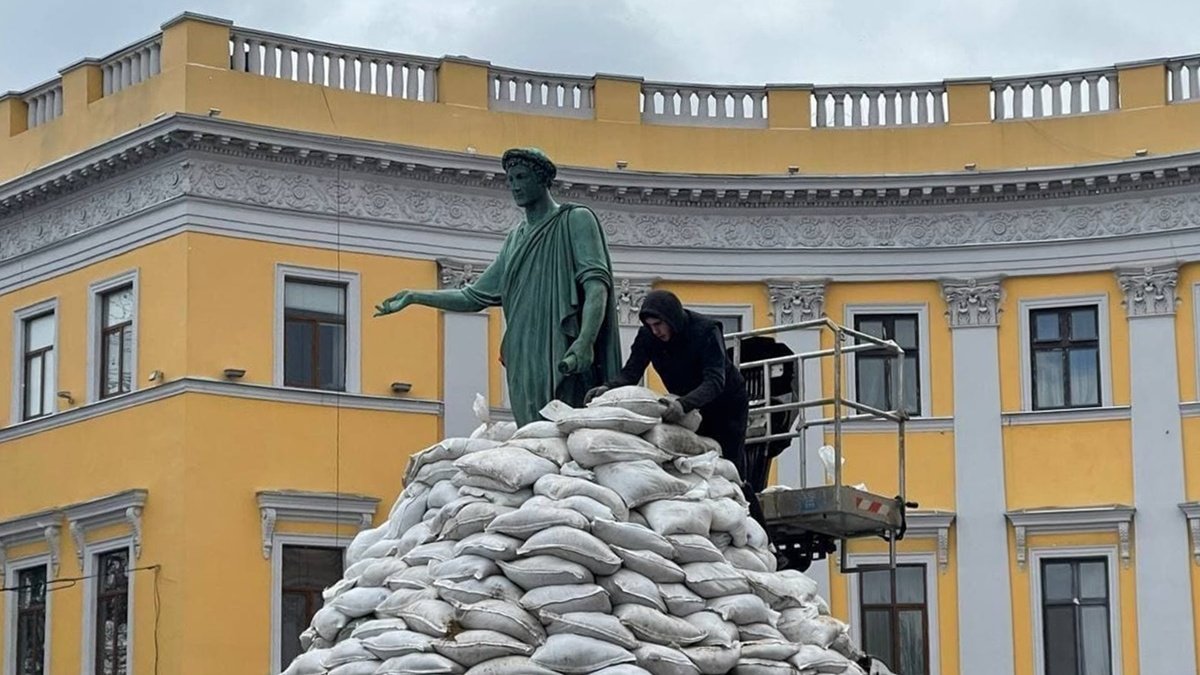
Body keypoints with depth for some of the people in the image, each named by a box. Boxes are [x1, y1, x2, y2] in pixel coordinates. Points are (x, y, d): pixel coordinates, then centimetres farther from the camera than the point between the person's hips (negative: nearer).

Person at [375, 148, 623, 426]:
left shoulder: (576, 220, 4)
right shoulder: (516, 238, 25)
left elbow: (596, 285, -9)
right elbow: (475, 296, 25)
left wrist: (584, 341, -25)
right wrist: (414, 297, 17)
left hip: (566, 362, -6)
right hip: (524, 366, 6)